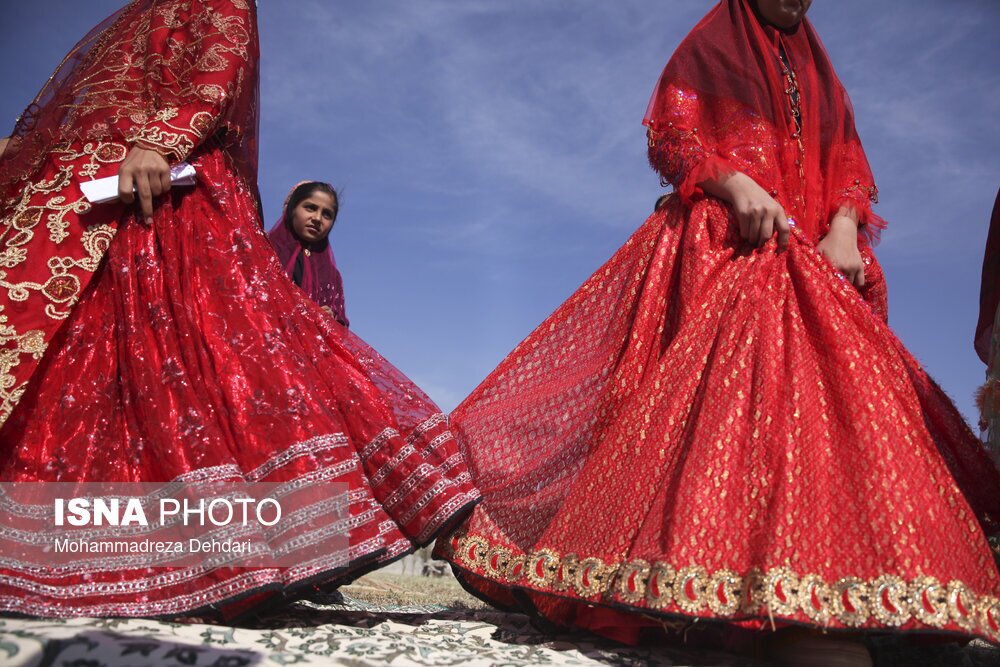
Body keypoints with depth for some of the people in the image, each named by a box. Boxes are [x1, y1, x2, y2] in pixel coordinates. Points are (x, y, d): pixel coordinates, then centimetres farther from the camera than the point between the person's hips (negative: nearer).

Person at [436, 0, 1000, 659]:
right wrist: (735, 182, -16)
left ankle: (816, 609, -12)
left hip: (807, 262, 5)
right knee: (709, 392, -22)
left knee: (833, 414, -9)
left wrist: (844, 228, -2)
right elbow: (669, 135, 2)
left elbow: (850, 164, 20)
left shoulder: (818, 72, 29)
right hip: (720, 249, -5)